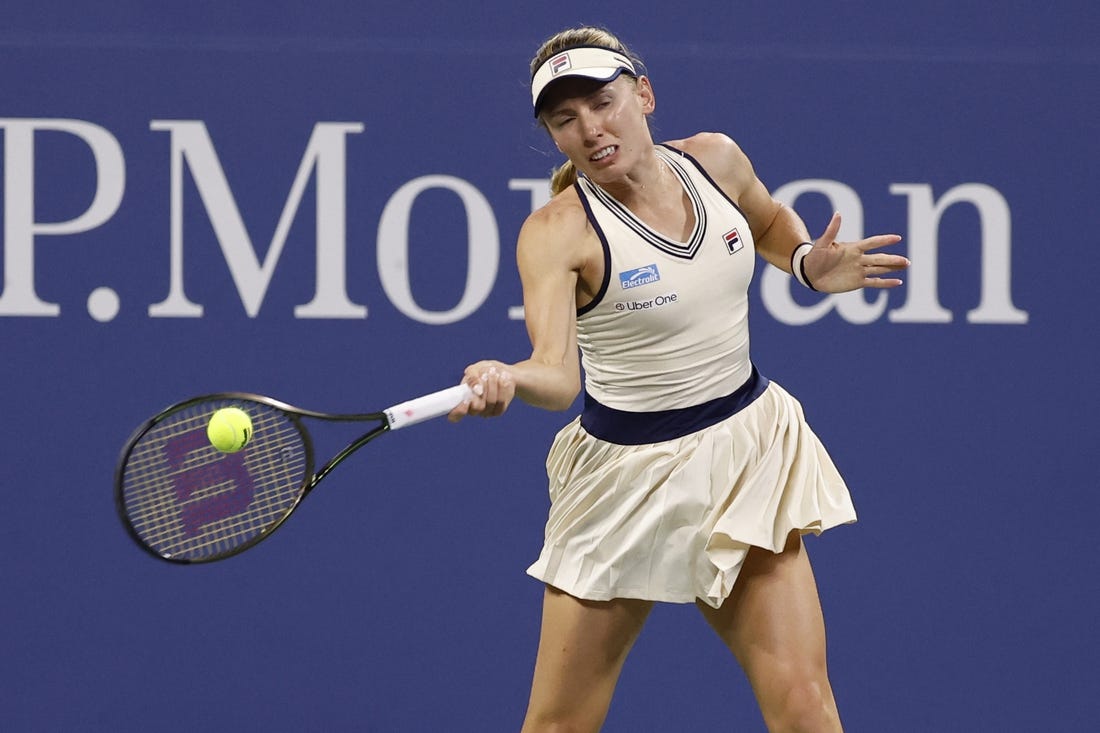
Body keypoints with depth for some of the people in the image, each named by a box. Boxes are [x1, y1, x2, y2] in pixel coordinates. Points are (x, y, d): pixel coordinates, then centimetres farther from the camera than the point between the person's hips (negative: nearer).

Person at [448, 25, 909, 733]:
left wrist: (809, 263, 2)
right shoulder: (556, 232, -17)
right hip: (629, 470, -3)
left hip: (748, 449, 3)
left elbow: (770, 221, 23)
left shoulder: (715, 161, -2)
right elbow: (557, 373, -31)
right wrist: (507, 380, -53)